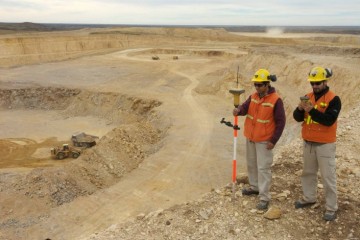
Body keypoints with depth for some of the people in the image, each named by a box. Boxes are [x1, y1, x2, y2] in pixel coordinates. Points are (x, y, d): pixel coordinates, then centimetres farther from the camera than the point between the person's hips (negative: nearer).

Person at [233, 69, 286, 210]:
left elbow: (280, 122, -15)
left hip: (264, 140, -7)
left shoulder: (275, 100, -17)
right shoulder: (253, 96, 3)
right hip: (250, 138, 7)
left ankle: (264, 198, 4)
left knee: (263, 168, -4)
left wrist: (273, 140, -17)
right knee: (251, 164, 19)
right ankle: (254, 187, 38)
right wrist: (238, 110, -33)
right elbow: (245, 108, -9)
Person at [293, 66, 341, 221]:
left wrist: (311, 110, -30)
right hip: (308, 143, 6)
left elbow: (329, 120, -24)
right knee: (308, 172, 18)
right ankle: (308, 198, 36)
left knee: (328, 177, 1)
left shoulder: (333, 99, -13)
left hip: (325, 145, -6)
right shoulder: (308, 97, 5)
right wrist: (300, 108, -20)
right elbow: (297, 118, 1)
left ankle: (331, 208, 12)